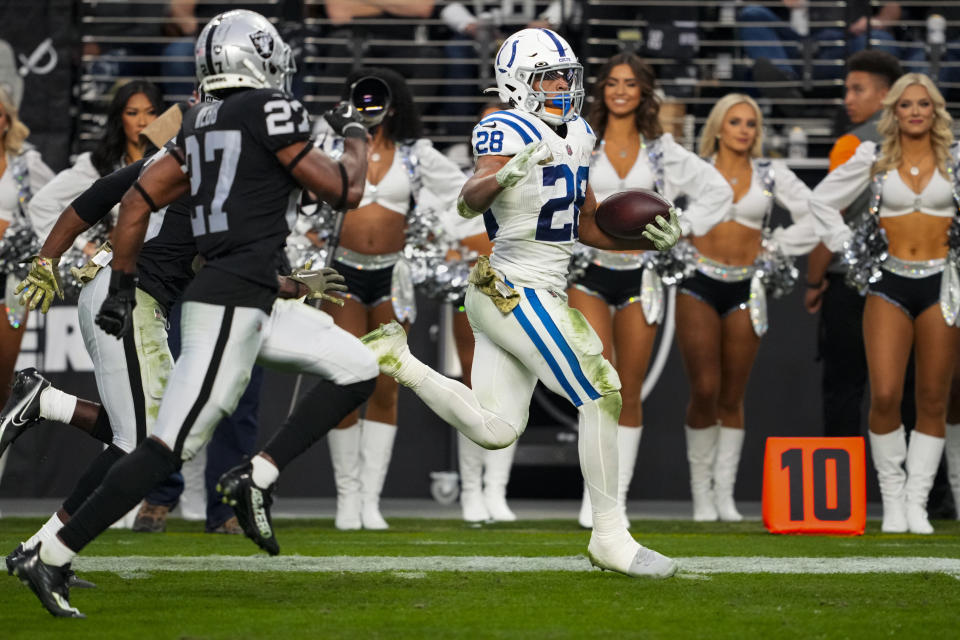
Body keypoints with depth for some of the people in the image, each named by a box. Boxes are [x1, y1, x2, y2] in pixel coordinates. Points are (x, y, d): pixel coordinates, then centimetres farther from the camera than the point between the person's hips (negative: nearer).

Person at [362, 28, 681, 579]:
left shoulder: (576, 136, 13)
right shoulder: (510, 134, -14)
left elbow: (586, 226, 21)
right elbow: (469, 203, -29)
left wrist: (650, 241, 7)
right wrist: (510, 172, -48)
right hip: (519, 294, -9)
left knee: (495, 431, 7)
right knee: (602, 397, -9)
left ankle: (397, 360, 14)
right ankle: (611, 538, -4)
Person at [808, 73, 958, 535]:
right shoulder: (872, 160, 5)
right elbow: (822, 202, 14)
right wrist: (849, 247, 7)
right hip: (889, 282, 0)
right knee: (884, 396, -11)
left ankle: (917, 503, 6)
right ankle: (892, 501, 0)